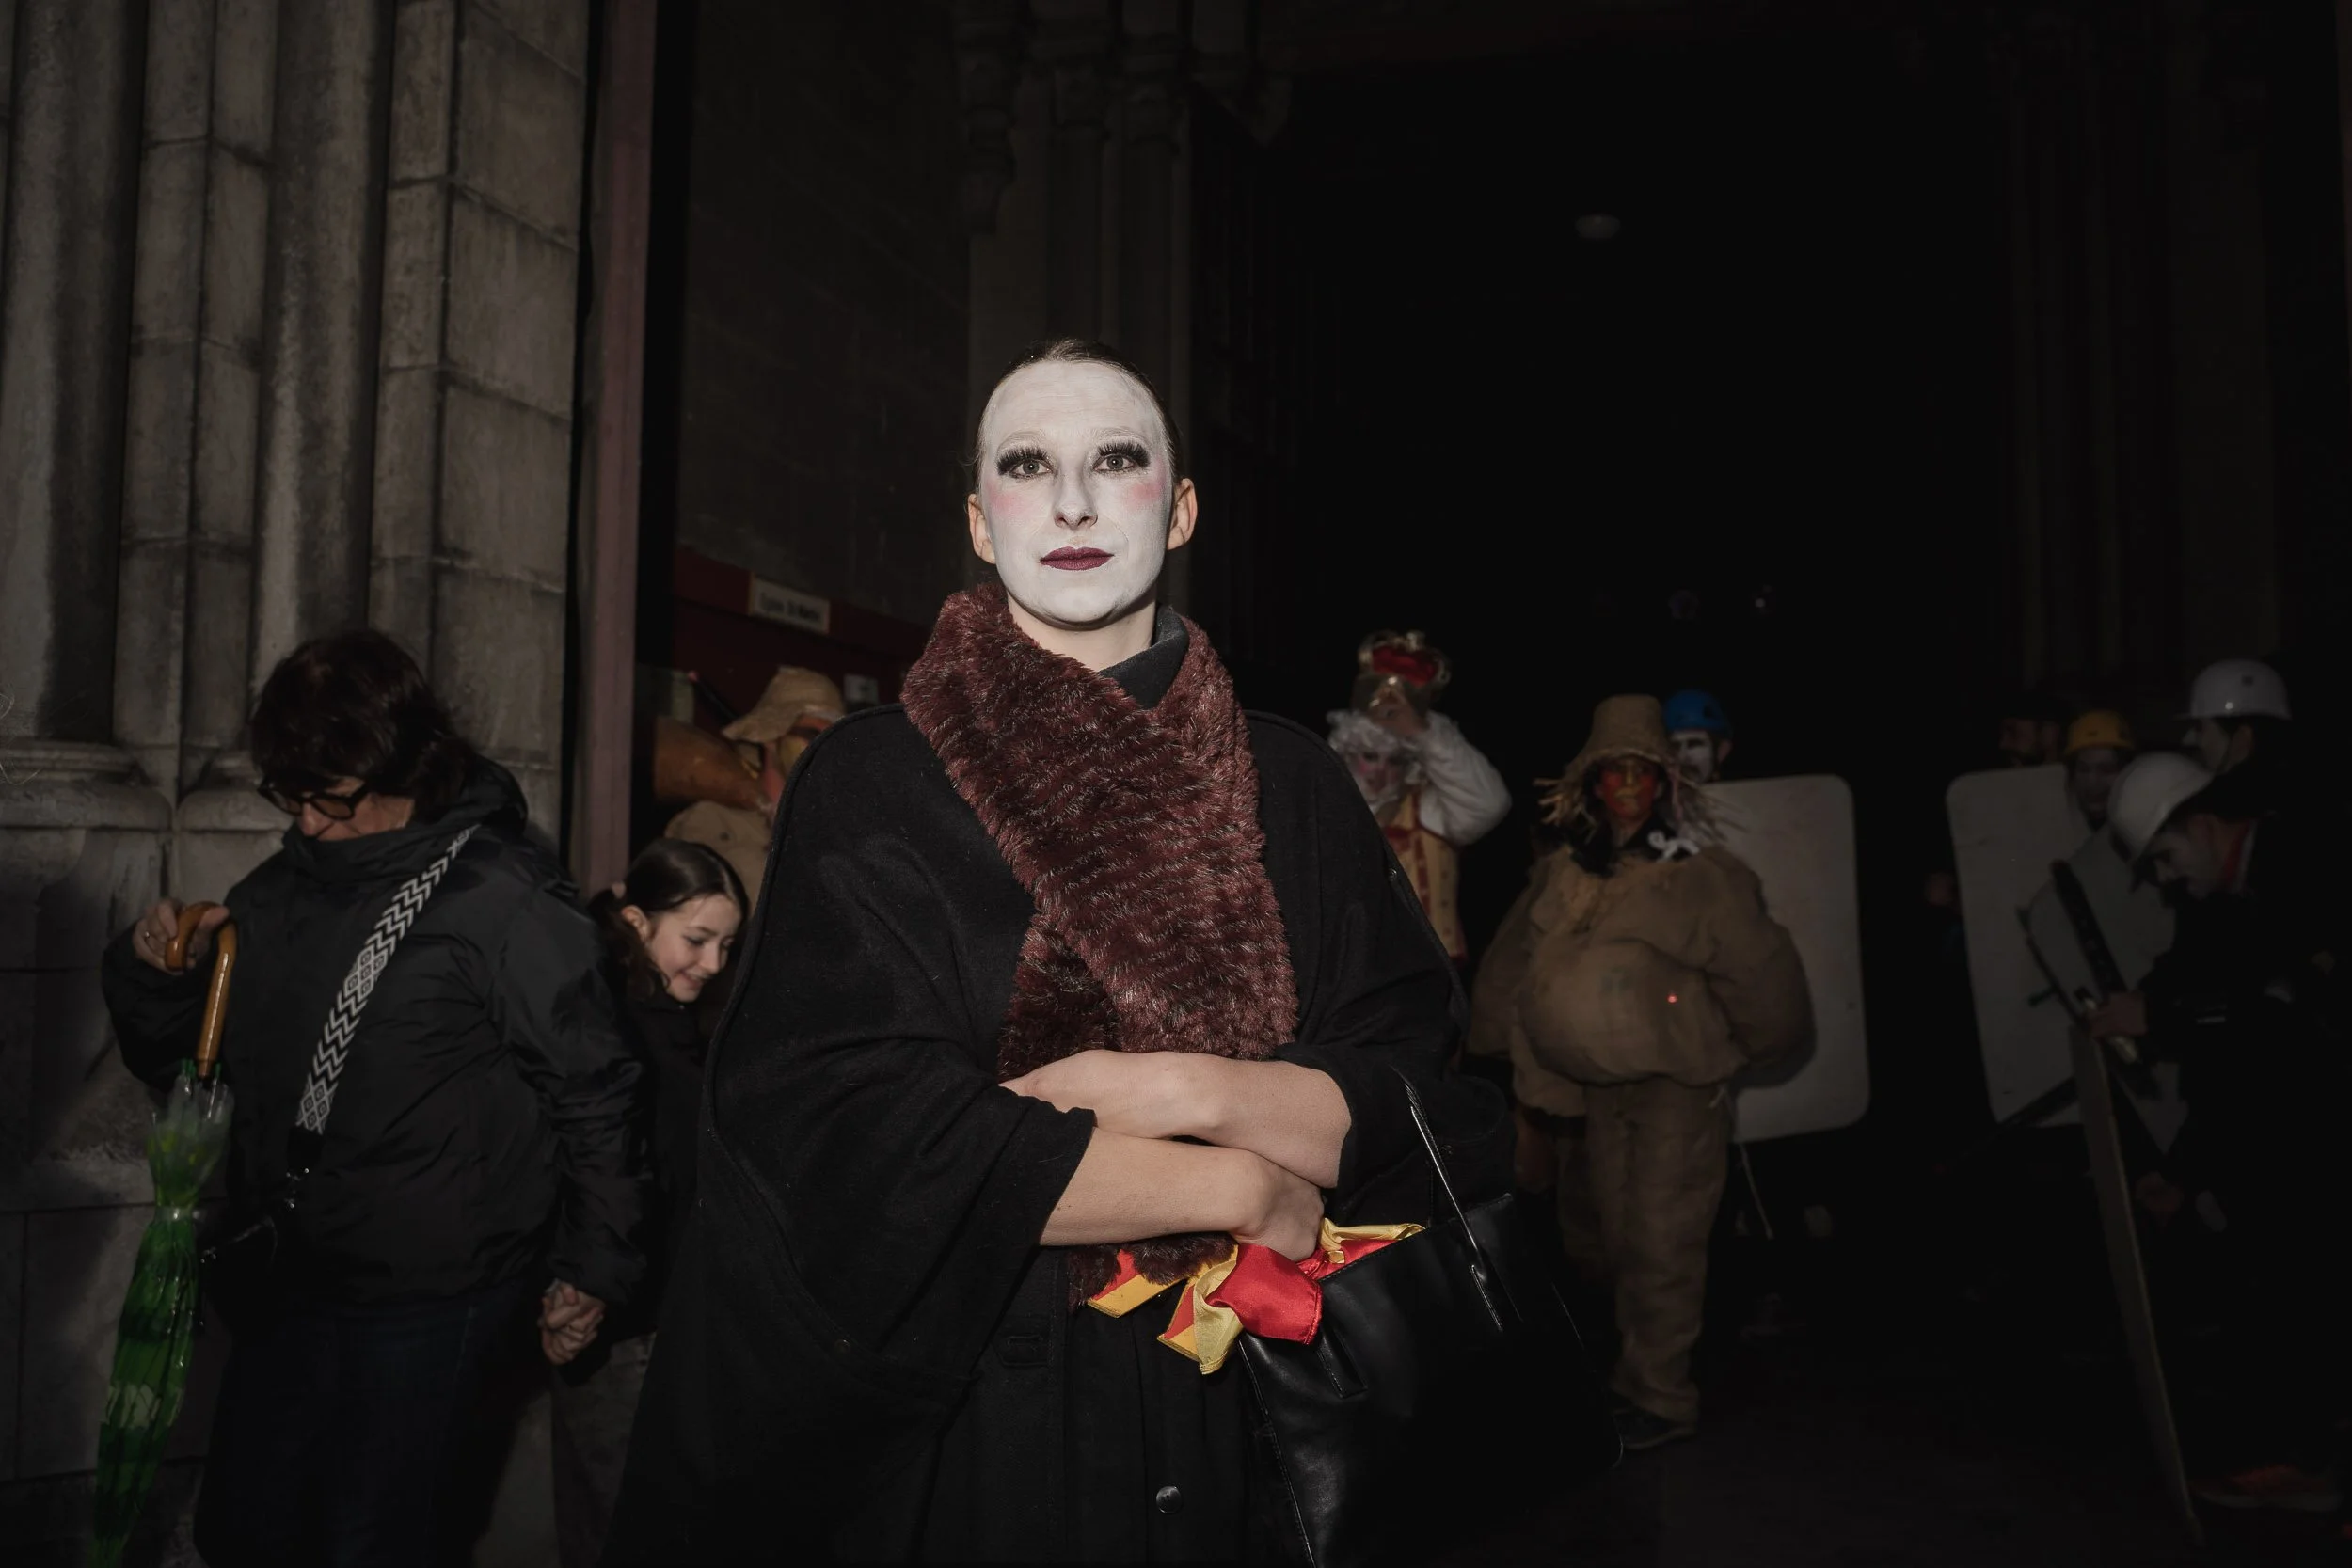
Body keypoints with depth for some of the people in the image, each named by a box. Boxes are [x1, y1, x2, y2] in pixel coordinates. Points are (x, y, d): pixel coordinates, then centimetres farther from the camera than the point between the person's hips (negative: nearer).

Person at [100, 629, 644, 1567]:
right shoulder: (281, 892, 6)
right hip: (281, 1280, 7)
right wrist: (154, 971, -4)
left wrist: (593, 1266, -8)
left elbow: (593, 1090, -11)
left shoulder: (503, 902, -14)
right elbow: (180, 1061, 17)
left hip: (426, 1301, -7)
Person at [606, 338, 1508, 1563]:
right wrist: (1248, 1193, -14)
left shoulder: (1289, 787, 2)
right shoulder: (872, 783, -5)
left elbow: (1413, 1106, -2)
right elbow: (845, 1122, -16)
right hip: (959, 1422, -2)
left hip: (1234, 1408, 2)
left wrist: (1188, 1090, -20)